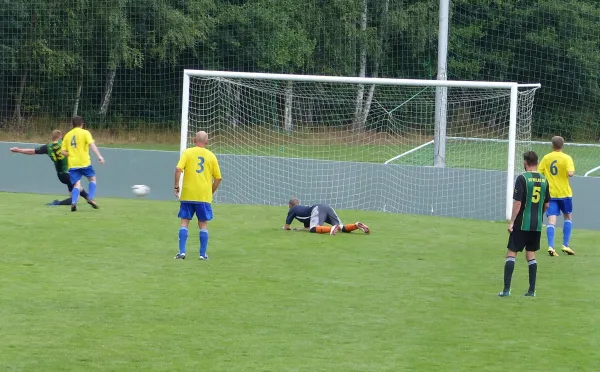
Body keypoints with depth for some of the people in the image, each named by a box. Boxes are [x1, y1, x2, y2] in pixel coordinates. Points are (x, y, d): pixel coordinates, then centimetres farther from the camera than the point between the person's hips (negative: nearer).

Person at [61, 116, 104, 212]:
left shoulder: (68, 135, 12)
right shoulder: (85, 133, 1)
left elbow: (63, 152, 9)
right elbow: (92, 144, -15)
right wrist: (99, 156, -21)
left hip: (72, 164, 3)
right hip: (84, 162, -3)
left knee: (77, 184, 4)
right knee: (92, 178, 18)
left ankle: (73, 202, -19)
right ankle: (91, 198, 2)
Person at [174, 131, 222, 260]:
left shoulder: (188, 152, 0)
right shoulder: (211, 156, 4)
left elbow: (178, 169, -14)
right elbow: (218, 178, 4)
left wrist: (176, 186, -4)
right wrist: (211, 192, 17)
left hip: (187, 195, -1)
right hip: (204, 196, 1)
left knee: (184, 222, 5)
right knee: (203, 224, 9)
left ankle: (182, 252, -4)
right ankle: (203, 253, 6)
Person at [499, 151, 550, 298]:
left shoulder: (522, 178, -12)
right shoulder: (544, 180, 6)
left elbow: (517, 203, -16)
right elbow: (547, 205, 13)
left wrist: (512, 222, -10)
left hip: (522, 224, -6)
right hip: (537, 225, 6)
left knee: (511, 253, -1)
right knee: (531, 254, 14)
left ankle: (506, 289, -8)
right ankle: (532, 290, 12)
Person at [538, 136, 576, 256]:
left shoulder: (546, 158, 1)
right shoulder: (567, 158, -7)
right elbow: (570, 173, -22)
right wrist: (572, 171, 1)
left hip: (550, 193, 1)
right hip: (564, 193, -1)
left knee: (551, 220, -2)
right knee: (568, 217, 18)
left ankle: (551, 247, -16)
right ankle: (565, 245, 14)